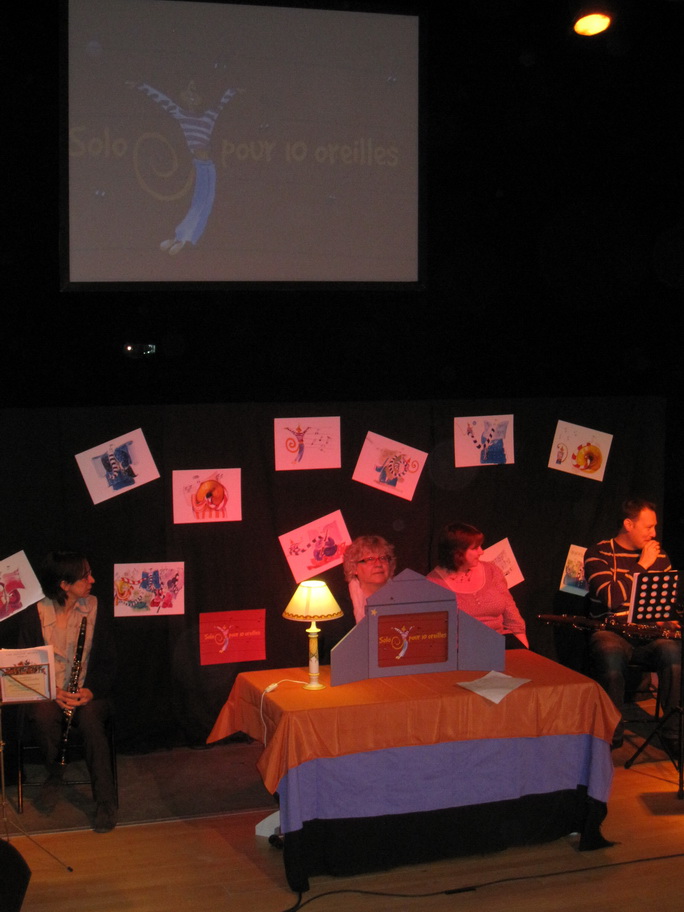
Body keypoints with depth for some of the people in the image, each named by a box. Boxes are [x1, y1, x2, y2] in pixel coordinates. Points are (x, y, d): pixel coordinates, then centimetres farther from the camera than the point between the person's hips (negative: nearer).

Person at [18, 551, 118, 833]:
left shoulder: (94, 609, 3)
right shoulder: (34, 615, -2)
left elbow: (107, 661, 6)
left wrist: (91, 690, -13)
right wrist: (54, 693, -17)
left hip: (89, 692, 1)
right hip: (48, 694, 0)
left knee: (90, 719, -33)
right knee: (44, 716, -35)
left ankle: (106, 802, -26)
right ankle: (54, 775, -6)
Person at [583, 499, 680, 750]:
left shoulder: (658, 555, 16)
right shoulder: (598, 554, 0)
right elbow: (610, 597, -16)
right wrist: (642, 565, -11)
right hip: (612, 631, -3)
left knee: (673, 651, -32)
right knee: (610, 656, -39)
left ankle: (674, 732, -19)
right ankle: (612, 733, -18)